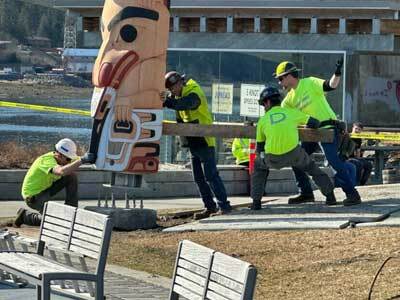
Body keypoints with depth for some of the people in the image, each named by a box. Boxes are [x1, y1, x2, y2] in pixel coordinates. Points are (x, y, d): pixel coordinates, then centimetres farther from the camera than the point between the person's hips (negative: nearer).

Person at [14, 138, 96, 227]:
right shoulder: (47, 160, -32)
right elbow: (61, 171, -51)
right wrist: (82, 160, -51)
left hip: (45, 188, 9)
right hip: (33, 196, -9)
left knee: (72, 176, -5)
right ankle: (25, 215, 0)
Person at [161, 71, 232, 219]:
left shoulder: (194, 94, -20)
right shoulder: (179, 94, 11)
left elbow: (183, 104, -39)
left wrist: (166, 101, -54)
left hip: (204, 141, -10)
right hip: (193, 143, 10)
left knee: (211, 175, -11)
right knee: (198, 178, 9)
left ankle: (224, 205, -9)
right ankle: (210, 207, 14)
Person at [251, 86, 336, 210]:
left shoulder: (263, 120, 14)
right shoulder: (292, 112, 13)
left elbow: (259, 148, 20)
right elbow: (315, 123, 21)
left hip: (273, 159, 0)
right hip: (294, 153, 1)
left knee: (259, 166, 31)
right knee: (311, 167, 30)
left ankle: (256, 201, 20)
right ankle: (330, 195, 26)